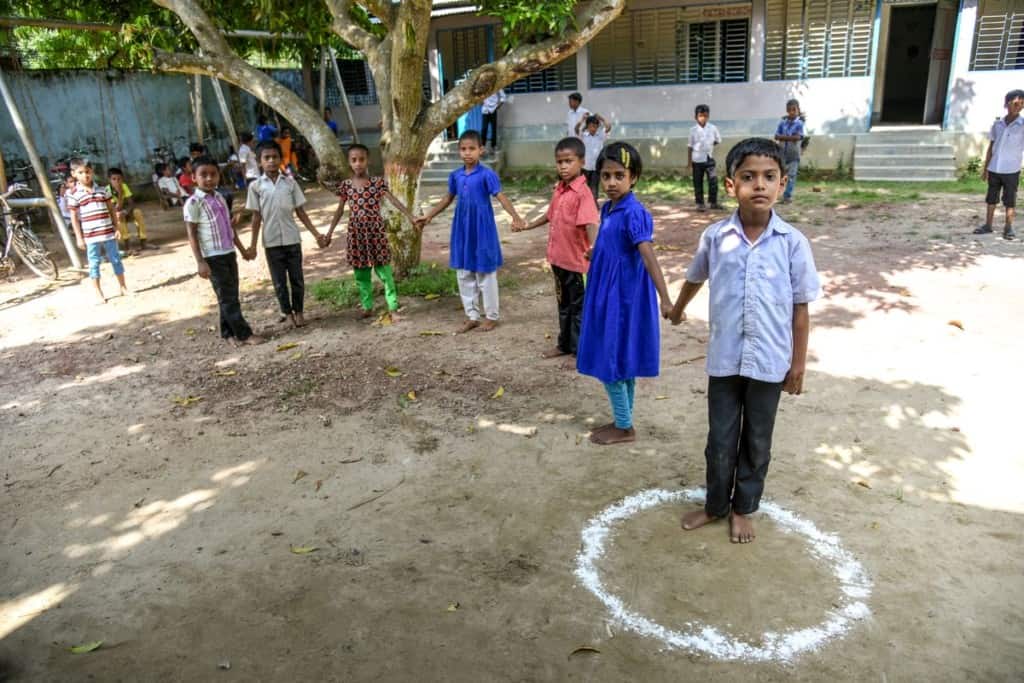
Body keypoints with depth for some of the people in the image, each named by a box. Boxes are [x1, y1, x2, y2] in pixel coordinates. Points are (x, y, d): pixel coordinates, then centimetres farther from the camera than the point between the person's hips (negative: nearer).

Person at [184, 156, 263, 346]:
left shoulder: (219, 198, 12)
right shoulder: (193, 202, -9)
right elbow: (191, 234, -11)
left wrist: (242, 249, 21)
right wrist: (200, 262, -17)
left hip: (229, 253, 7)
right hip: (212, 257, -7)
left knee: (231, 296, 12)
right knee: (227, 297, -2)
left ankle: (228, 332, 23)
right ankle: (244, 333, 1)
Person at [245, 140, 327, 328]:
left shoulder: (290, 183, 1)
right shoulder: (256, 186, -1)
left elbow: (300, 212, 5)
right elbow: (256, 216, 1)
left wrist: (316, 233, 1)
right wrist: (253, 244, -2)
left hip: (292, 239, 1)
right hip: (271, 242, -1)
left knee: (297, 279, 8)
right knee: (279, 281, 8)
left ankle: (298, 311, 22)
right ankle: (287, 312, 22)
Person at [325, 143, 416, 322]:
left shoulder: (378, 182, -5)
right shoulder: (345, 185, 3)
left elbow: (393, 200, -9)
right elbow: (340, 210, 9)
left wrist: (410, 217, -19)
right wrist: (330, 232, 9)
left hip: (376, 230, -3)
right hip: (356, 232, 3)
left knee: (384, 270, -1)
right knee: (361, 272, 9)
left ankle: (392, 308, 4)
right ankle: (367, 307, 22)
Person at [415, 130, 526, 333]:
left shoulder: (487, 174, -14)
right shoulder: (455, 175, 4)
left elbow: (501, 197, -22)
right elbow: (448, 198, 17)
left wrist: (515, 216, -39)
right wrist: (428, 216, 20)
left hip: (482, 229, -6)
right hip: (462, 228, 6)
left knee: (485, 274, 4)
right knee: (464, 275, 11)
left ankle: (492, 316, 19)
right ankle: (472, 316, 23)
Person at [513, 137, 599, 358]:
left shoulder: (583, 192, -19)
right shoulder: (559, 189, 7)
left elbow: (590, 223, -33)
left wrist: (593, 246, -51)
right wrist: (528, 225, 36)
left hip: (574, 258, -8)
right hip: (557, 256, 8)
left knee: (577, 305, 4)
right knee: (563, 303, 20)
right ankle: (564, 344, 33)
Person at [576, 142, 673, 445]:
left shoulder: (634, 213, -19)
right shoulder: (608, 209, 6)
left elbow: (649, 256, -27)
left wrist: (665, 299, -33)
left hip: (624, 296, -9)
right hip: (609, 293, 9)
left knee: (610, 362, -1)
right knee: (621, 361, 16)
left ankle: (624, 428, 14)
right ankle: (623, 422, 28)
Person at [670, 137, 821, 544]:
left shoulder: (793, 243, -9)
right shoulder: (715, 237, -6)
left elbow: (800, 307, -2)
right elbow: (695, 278, 14)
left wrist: (799, 362, 0)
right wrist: (677, 310, 30)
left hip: (769, 362, 0)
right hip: (724, 359, 1)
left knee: (756, 442, 15)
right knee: (720, 439, 13)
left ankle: (743, 509, 34)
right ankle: (715, 504, 34)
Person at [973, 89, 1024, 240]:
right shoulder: (997, 124, 5)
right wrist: (985, 167, 10)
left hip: (1011, 170, -3)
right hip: (994, 169, 3)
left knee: (1010, 201, 3)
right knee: (991, 199, 10)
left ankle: (1008, 228, 9)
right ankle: (988, 225, 20)